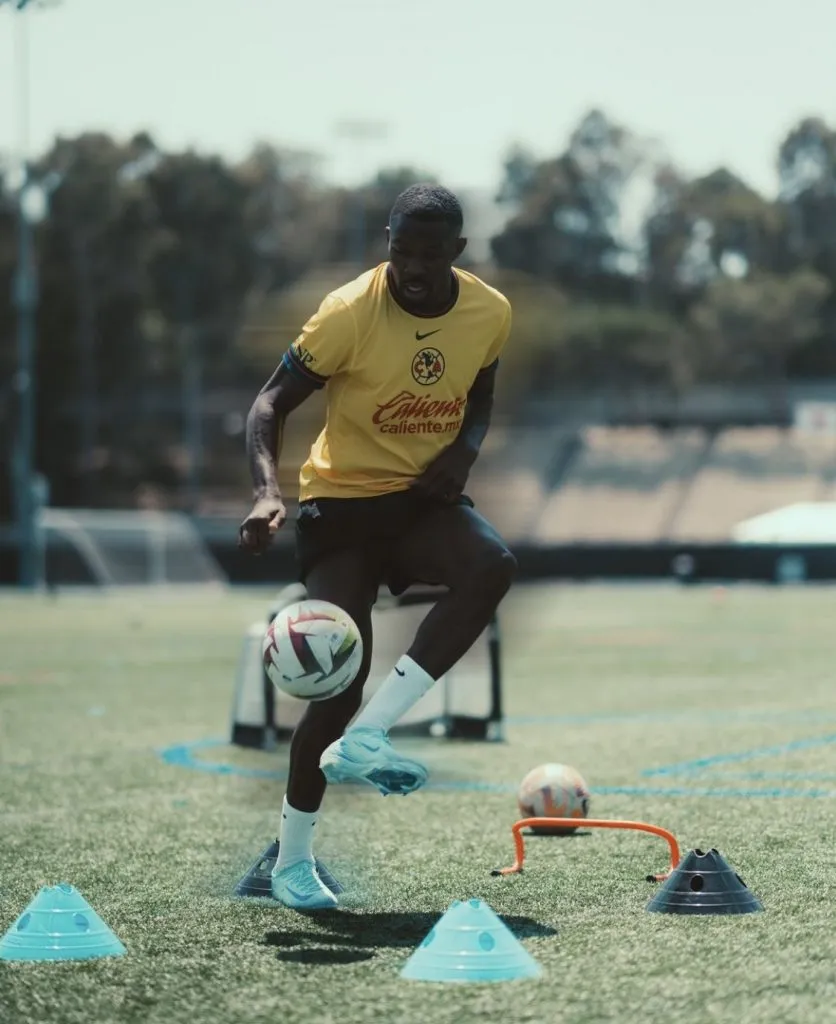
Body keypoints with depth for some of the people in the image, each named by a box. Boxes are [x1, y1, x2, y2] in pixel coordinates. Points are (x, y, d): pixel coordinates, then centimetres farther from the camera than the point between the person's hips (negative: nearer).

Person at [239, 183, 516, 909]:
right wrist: (267, 488, -31)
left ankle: (364, 736, -27)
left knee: (492, 564, -31)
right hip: (344, 501, -4)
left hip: (425, 496, 4)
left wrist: (464, 450, -7)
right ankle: (293, 859, 8)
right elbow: (272, 402, -13)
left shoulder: (490, 313, -5)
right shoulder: (349, 314, -18)